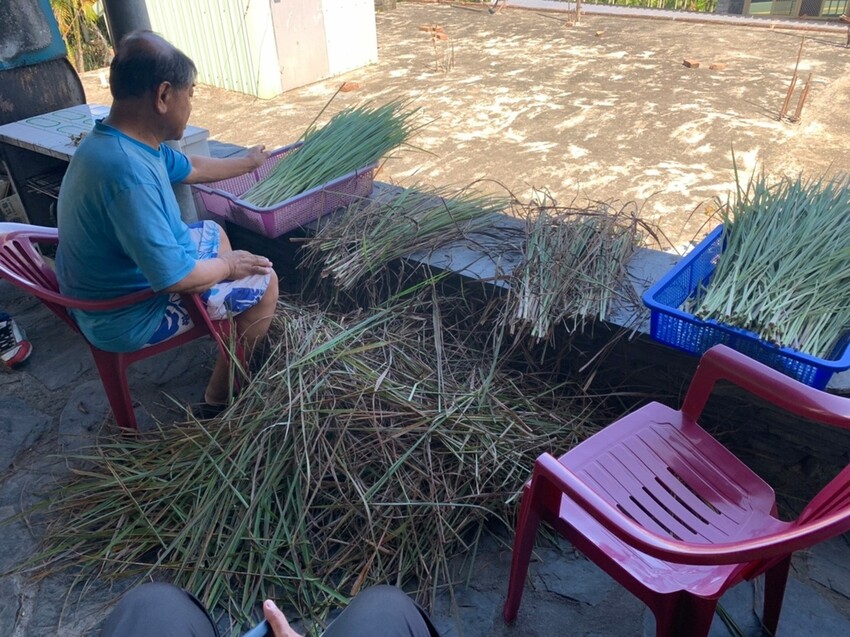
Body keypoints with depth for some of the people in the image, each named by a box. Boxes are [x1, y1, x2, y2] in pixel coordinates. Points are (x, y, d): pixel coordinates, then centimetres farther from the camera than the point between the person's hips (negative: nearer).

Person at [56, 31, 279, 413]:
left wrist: (248, 162, 31)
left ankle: (228, 331, 40)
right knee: (263, 282, -2)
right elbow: (174, 278, -35)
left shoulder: (126, 141, -3)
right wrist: (227, 266, -16)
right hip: (130, 314, -10)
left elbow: (191, 169, 17)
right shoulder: (128, 170, -35)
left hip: (112, 288, 10)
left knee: (213, 234, 25)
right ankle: (219, 398, 13)